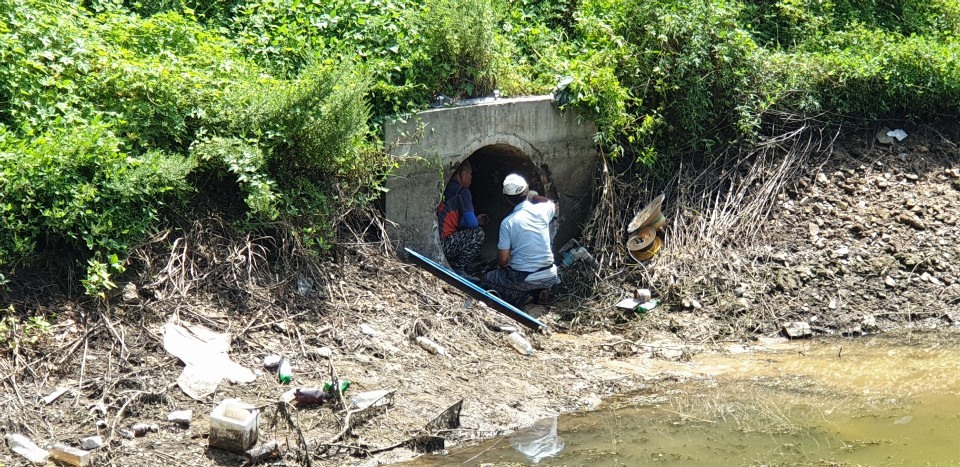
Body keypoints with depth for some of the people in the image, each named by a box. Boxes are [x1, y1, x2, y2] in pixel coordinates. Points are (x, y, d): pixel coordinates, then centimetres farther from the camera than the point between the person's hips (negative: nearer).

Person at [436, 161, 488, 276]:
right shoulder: (462, 192, -7)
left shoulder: (446, 190, 20)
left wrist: (476, 220, 29)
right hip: (442, 246, -9)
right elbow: (472, 223, -11)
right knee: (478, 234, -10)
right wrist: (477, 222, 13)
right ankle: (457, 268, -3)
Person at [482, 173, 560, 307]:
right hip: (549, 278, 3)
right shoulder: (543, 210, -4)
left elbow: (502, 259, -7)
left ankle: (520, 297, 2)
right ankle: (543, 290, 9)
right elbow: (553, 204, 24)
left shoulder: (507, 222, -11)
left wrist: (503, 265, 15)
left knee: (489, 278, 23)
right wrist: (533, 195, 30)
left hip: (523, 279, -3)